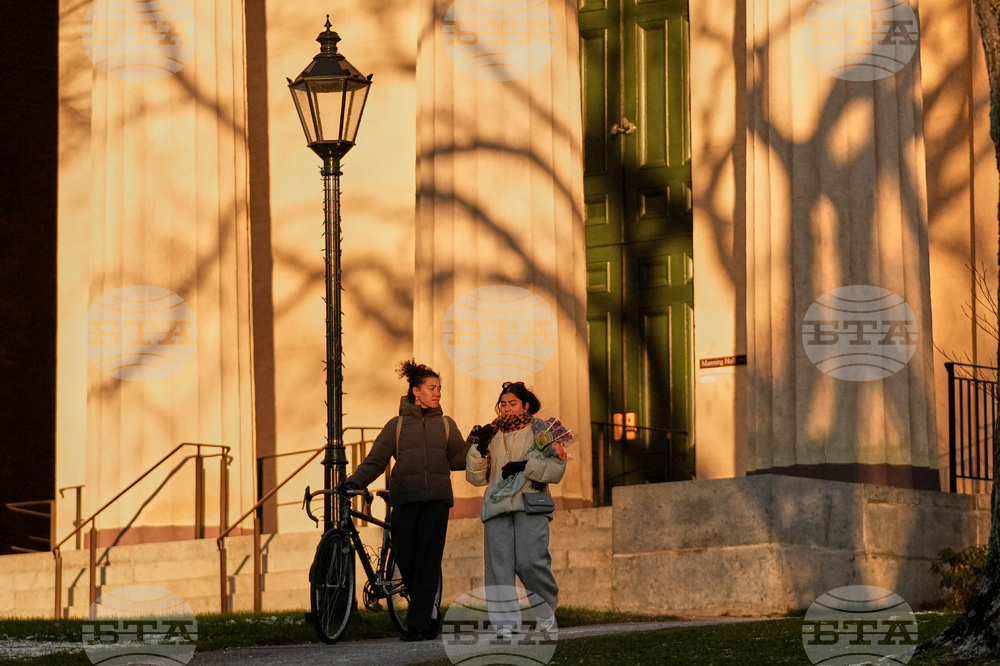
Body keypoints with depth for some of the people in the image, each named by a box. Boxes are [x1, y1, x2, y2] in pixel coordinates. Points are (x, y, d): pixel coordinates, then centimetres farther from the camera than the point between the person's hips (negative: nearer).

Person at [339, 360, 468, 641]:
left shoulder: (445, 425, 15)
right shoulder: (397, 425, 11)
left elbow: (458, 460, 16)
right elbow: (376, 460, 7)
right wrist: (355, 480, -7)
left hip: (436, 501, 0)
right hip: (405, 501, 0)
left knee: (428, 561, -10)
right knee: (406, 561, -5)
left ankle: (418, 625, -11)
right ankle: (430, 609, 19)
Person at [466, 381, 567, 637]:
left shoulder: (541, 430, 12)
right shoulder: (492, 435, 21)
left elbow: (556, 468, 1)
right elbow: (476, 477, 17)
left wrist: (526, 466, -12)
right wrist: (478, 450, 0)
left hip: (530, 504, -4)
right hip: (497, 506, 4)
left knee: (530, 562, -15)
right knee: (499, 565, -8)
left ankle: (546, 614, 7)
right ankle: (505, 622, -10)